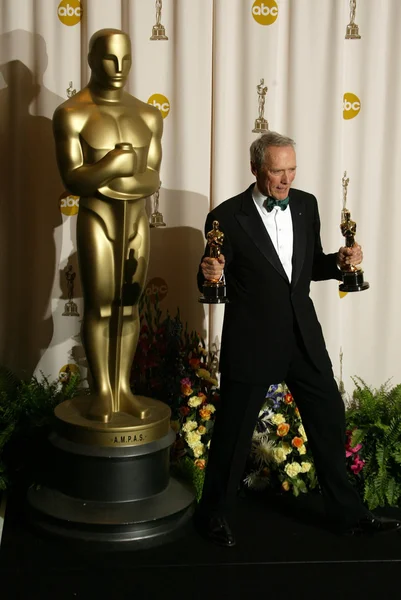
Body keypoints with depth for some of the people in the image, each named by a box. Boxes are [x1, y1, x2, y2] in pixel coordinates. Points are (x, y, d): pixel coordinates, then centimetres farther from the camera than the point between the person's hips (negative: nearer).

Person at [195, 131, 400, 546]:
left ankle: (346, 512, 31)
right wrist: (209, 274, -27)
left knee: (329, 421, 13)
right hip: (251, 341, -5)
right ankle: (213, 515, 28)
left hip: (304, 337, 5)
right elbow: (211, 282, -4)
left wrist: (340, 261, -6)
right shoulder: (227, 217, -11)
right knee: (233, 432, 7)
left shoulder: (306, 205, 4)